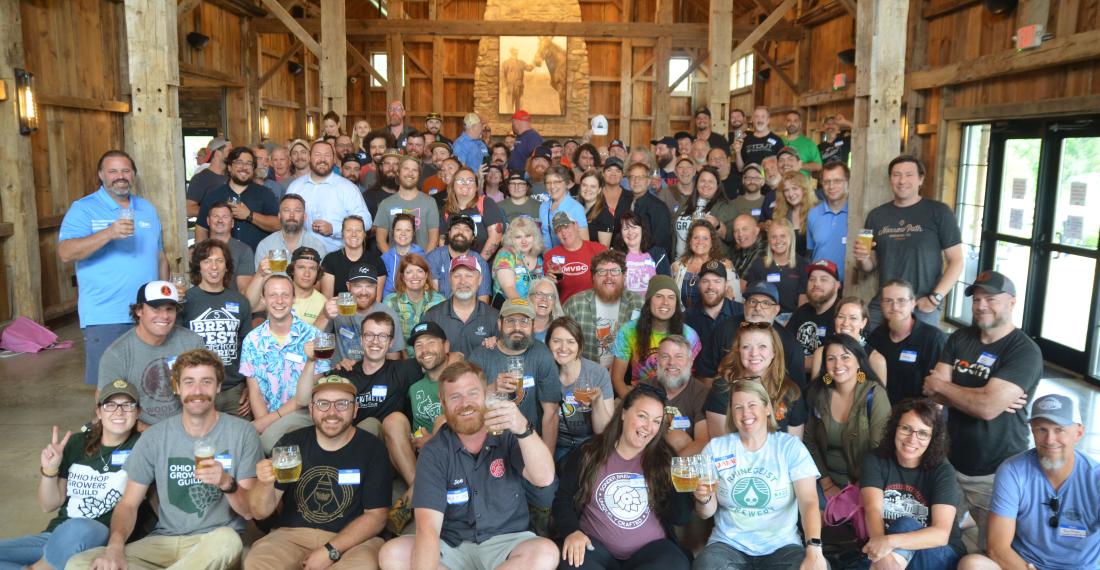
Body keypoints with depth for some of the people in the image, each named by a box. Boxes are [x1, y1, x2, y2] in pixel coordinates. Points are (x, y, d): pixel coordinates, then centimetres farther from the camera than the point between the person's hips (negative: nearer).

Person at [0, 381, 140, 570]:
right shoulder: (76, 443, 10)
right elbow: (49, 505, 12)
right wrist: (50, 470, -3)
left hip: (105, 542, -4)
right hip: (57, 537, 4)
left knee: (77, 529, -37)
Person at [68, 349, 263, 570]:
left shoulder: (241, 433, -4)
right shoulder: (154, 437, 3)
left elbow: (250, 510, -4)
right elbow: (128, 504, 4)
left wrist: (227, 483, -26)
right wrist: (115, 545, -17)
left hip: (216, 542, -2)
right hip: (164, 541, 2)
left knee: (227, 539, -38)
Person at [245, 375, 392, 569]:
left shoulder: (373, 449, -3)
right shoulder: (291, 443, 3)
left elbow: (375, 516, -4)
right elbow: (261, 512, 2)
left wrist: (330, 551, -14)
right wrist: (265, 483, -20)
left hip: (350, 539, -2)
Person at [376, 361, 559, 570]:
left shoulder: (508, 436, -3)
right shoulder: (433, 453, -5)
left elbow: (544, 479, -20)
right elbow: (428, 526, -16)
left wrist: (524, 429, -38)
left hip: (506, 543, 0)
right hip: (452, 546, 1)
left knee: (546, 553, -31)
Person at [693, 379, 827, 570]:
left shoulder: (790, 446, 1)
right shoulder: (716, 448, 3)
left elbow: (808, 501, -11)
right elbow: (707, 513, 5)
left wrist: (814, 549, -27)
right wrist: (703, 499, -20)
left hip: (781, 546, 1)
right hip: (729, 544, 0)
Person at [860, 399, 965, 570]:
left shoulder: (942, 470, -10)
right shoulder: (875, 460, -4)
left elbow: (941, 533, -22)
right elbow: (873, 510, -19)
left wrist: (890, 542, -39)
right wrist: (881, 551, -41)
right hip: (895, 556, 2)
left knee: (905, 525, -32)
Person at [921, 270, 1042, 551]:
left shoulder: (1025, 352, -15)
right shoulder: (959, 339, 4)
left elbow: (988, 407, -26)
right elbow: (932, 390, -5)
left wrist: (940, 385, -10)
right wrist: (982, 397, -20)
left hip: (997, 473, -5)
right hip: (951, 462, 5)